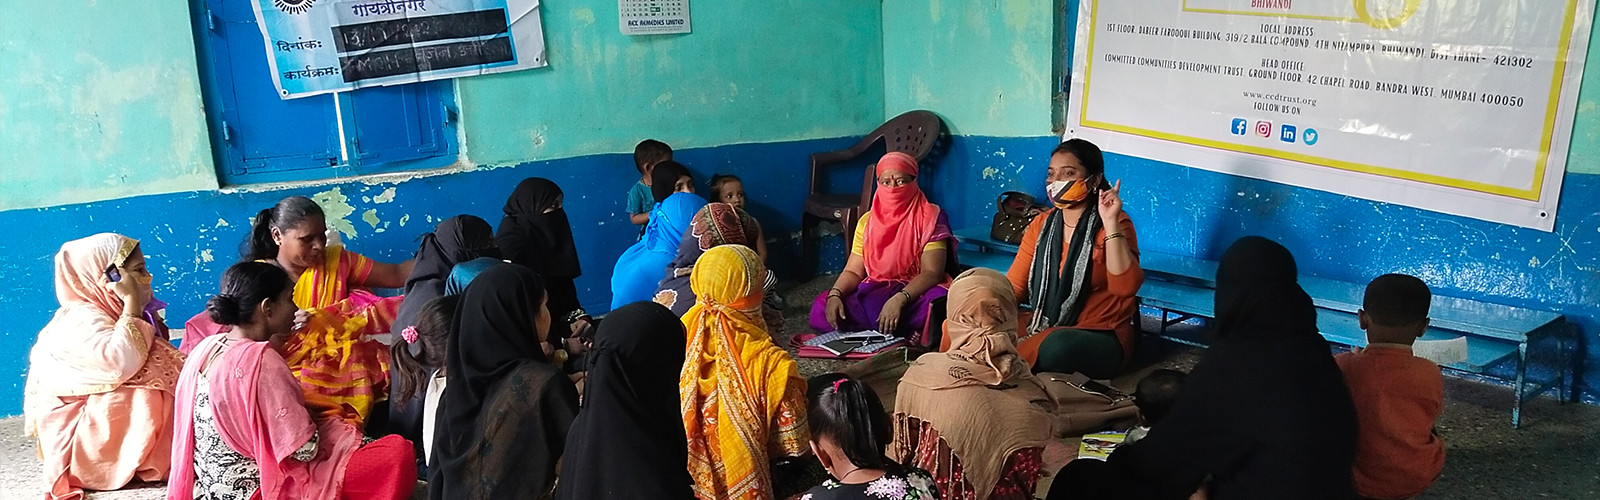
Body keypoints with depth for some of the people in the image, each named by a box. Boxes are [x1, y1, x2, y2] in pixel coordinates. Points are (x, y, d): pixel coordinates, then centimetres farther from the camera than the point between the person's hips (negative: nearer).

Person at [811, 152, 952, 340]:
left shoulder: (929, 218, -4)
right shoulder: (867, 221, 10)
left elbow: (932, 273, -14)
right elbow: (853, 271, 8)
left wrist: (899, 300, -31)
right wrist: (835, 294, -15)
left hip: (915, 293, -5)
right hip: (872, 295, 5)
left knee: (938, 302, -40)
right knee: (820, 309, -21)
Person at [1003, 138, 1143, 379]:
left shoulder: (1116, 225, -6)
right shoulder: (1042, 225, 10)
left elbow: (1125, 287, -23)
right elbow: (1012, 286, 7)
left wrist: (1110, 224, -26)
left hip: (1099, 337, -5)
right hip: (1042, 328, 5)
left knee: (1057, 345, -38)